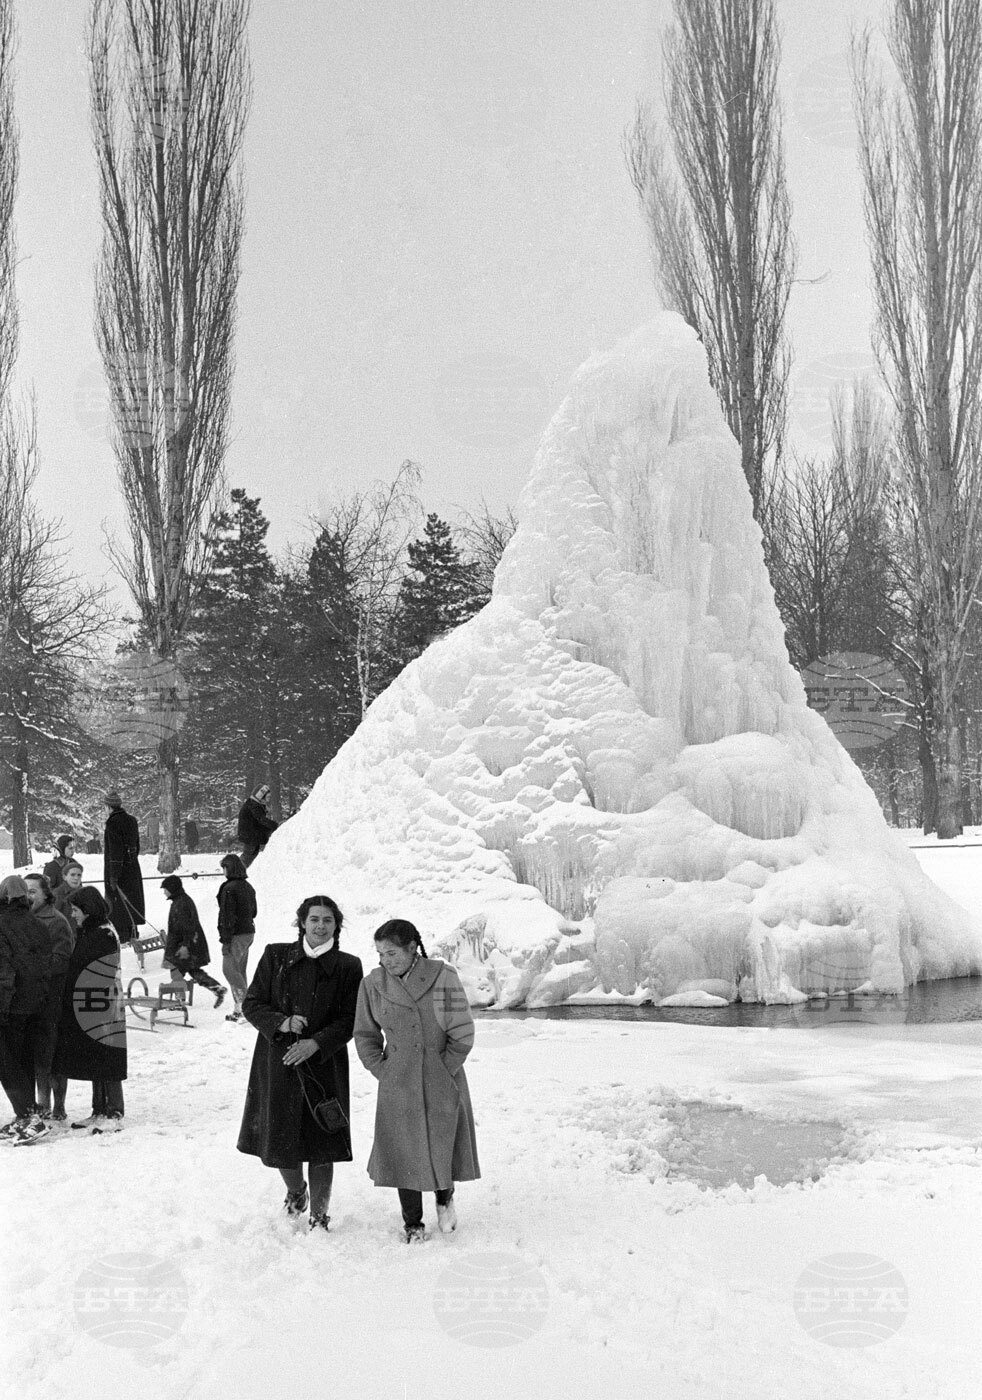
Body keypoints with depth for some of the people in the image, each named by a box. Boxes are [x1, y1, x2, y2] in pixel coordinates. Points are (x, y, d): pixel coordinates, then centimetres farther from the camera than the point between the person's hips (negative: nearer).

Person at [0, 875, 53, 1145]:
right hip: (37, 1006, 7)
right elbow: (48, 967, 10)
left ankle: (29, 1116, -10)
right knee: (26, 1062, 16)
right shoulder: (38, 927, 6)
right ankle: (26, 1116, 21)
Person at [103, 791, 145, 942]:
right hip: (133, 867, 8)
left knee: (117, 900, 0)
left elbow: (115, 850, -21)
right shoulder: (131, 820, 7)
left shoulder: (113, 823, -17)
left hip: (118, 867, -8)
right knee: (132, 898, 16)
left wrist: (113, 876, -20)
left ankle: (122, 936, 1)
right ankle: (132, 933, 25)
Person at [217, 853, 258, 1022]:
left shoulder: (229, 888, -16)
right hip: (249, 932, 9)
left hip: (236, 934, -9)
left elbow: (226, 916, -17)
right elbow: (253, 911, 20)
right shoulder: (248, 886, 11)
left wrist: (225, 940, -16)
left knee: (229, 968, -5)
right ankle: (241, 1008, 15)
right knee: (240, 970, 13)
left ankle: (243, 1004, -13)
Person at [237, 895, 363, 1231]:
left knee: (321, 1145, 0)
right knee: (278, 1140, 9)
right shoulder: (276, 956, 2)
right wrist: (281, 1023, -14)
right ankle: (296, 1192, 40)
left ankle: (319, 1214, 17)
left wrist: (316, 1043, -16)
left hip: (324, 1064, -1)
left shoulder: (348, 967, -1)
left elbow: (351, 1021, -2)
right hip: (277, 1062, 1)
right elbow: (251, 1004, 3)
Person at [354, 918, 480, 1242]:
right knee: (404, 1153, 5)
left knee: (444, 1143, 8)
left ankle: (445, 1198, 39)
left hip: (442, 1082, -2)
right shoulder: (373, 984, -3)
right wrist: (383, 1072, 0)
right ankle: (412, 1224, 23)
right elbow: (365, 1036, 8)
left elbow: (462, 1034, -8)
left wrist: (443, 1071, -7)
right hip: (398, 1088, 2)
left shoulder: (442, 977, -12)